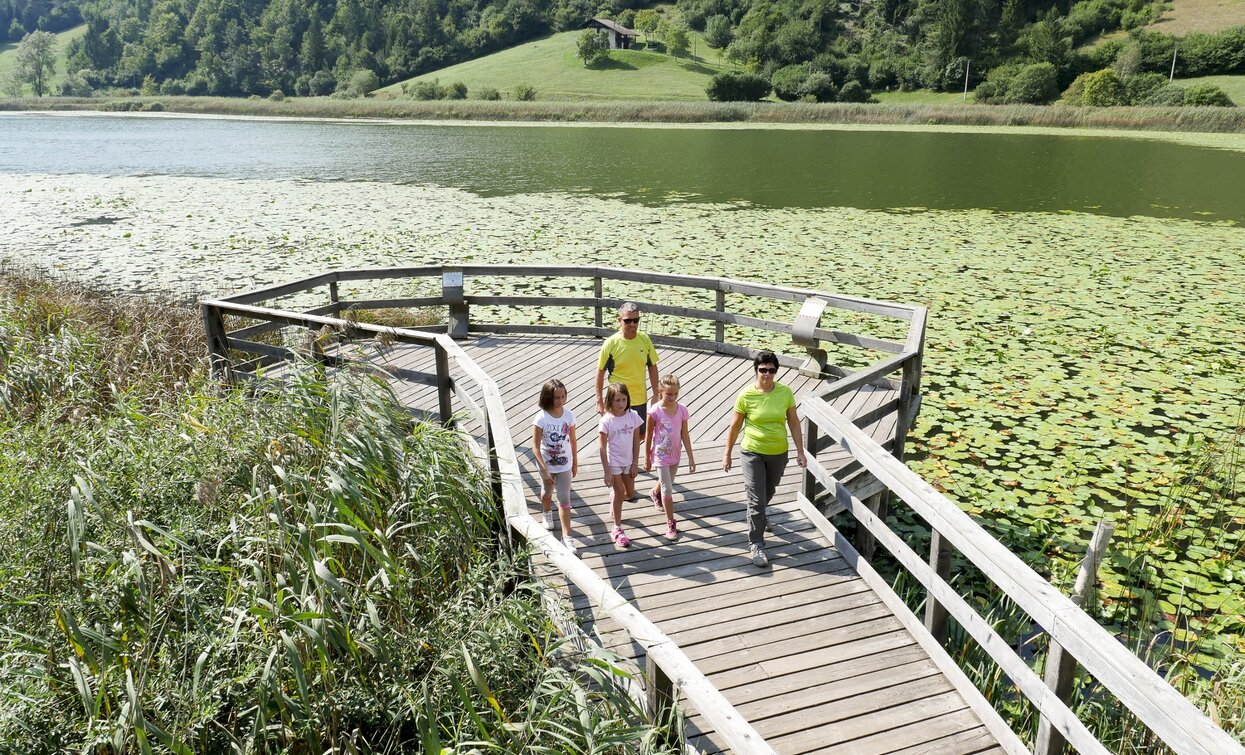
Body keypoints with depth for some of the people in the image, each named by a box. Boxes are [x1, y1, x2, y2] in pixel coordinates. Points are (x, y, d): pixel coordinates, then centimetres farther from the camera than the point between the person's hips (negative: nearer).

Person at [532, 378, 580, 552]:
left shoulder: (569, 415, -12)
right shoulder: (541, 418, -21)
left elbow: (573, 441, 0)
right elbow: (535, 446, -21)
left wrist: (575, 463, 7)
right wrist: (544, 470, -25)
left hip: (564, 464, 1)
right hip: (546, 464, -1)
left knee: (564, 499, -1)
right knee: (547, 493, 24)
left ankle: (567, 536, 1)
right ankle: (547, 513, 56)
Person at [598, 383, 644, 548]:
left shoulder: (633, 417, -8)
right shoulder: (606, 421, -17)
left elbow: (636, 442, -1)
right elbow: (603, 448, -13)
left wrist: (635, 464, -2)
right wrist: (607, 472, -13)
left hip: (628, 461, 4)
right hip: (614, 462, -4)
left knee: (630, 494, 15)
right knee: (620, 494, 3)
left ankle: (613, 497, 49)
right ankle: (617, 529, 18)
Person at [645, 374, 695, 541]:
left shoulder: (682, 410, -9)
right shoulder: (654, 411, -19)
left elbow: (685, 435, -2)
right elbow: (648, 436, -9)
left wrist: (691, 457, 0)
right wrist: (647, 459, -3)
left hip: (675, 455, 4)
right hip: (661, 456, -4)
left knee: (667, 483, 26)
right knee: (667, 490, -4)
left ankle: (655, 493, 59)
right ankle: (670, 523, 9)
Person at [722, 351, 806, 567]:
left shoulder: (785, 393, -8)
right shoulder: (746, 396, -15)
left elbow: (794, 422, 0)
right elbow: (734, 427, -6)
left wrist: (800, 451, -1)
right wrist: (727, 454, -2)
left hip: (779, 453, 3)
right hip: (753, 453, -3)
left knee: (768, 493, 25)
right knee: (756, 499, -4)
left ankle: (758, 515, 56)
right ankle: (756, 544, 8)